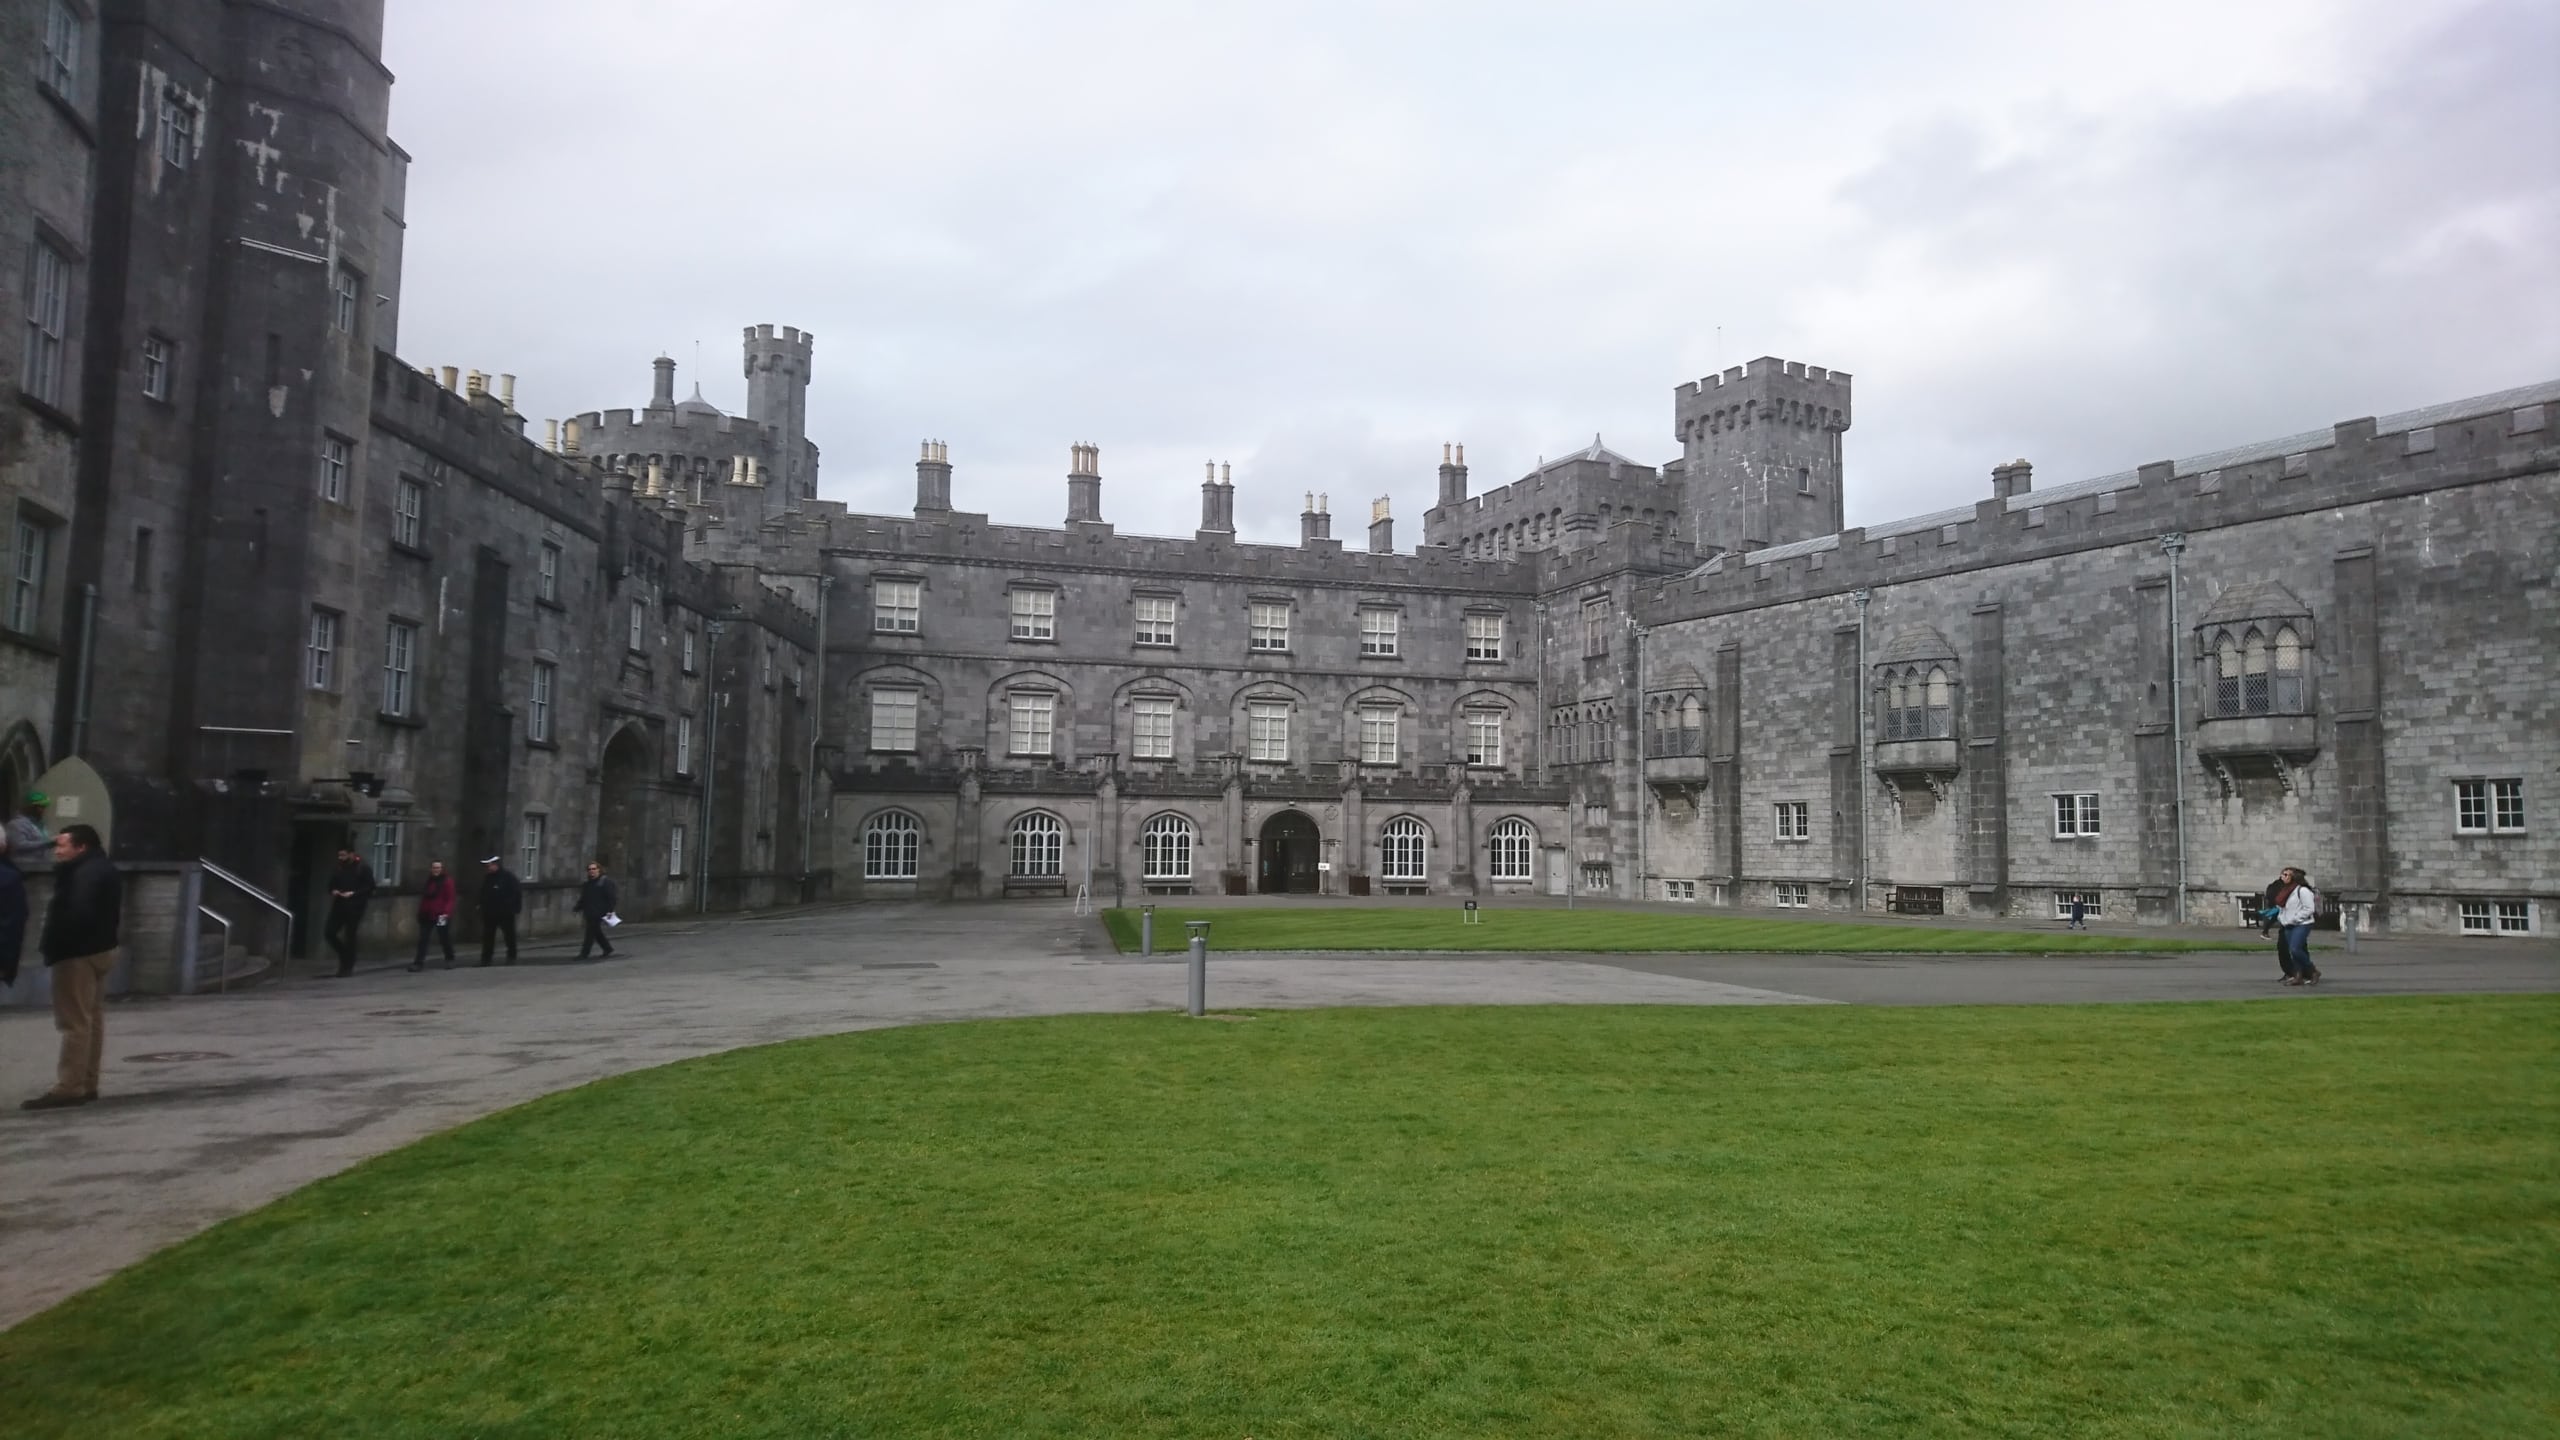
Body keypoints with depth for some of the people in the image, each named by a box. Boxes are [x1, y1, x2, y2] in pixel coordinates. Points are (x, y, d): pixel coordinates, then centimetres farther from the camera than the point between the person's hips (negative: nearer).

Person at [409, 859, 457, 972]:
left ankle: (449, 960, 24)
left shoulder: (447, 881, -6)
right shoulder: (428, 881, 14)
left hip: (440, 916, -6)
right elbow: (424, 898, 20)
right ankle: (419, 963, 0)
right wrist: (421, 912, 17)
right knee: (422, 940, 0)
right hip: (427, 915, 6)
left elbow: (450, 899, -11)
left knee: (445, 938, 7)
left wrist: (446, 912, -21)